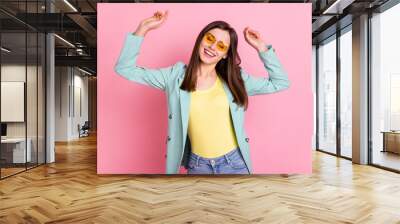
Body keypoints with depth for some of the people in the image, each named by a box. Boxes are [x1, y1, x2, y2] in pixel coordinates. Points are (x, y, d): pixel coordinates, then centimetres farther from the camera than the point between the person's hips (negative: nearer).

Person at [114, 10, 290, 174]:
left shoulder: (235, 79, 0)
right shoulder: (175, 76, -4)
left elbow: (280, 83, 4)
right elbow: (125, 69, -5)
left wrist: (262, 48, -2)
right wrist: (142, 29, -13)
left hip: (234, 162, 1)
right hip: (198, 165, 0)